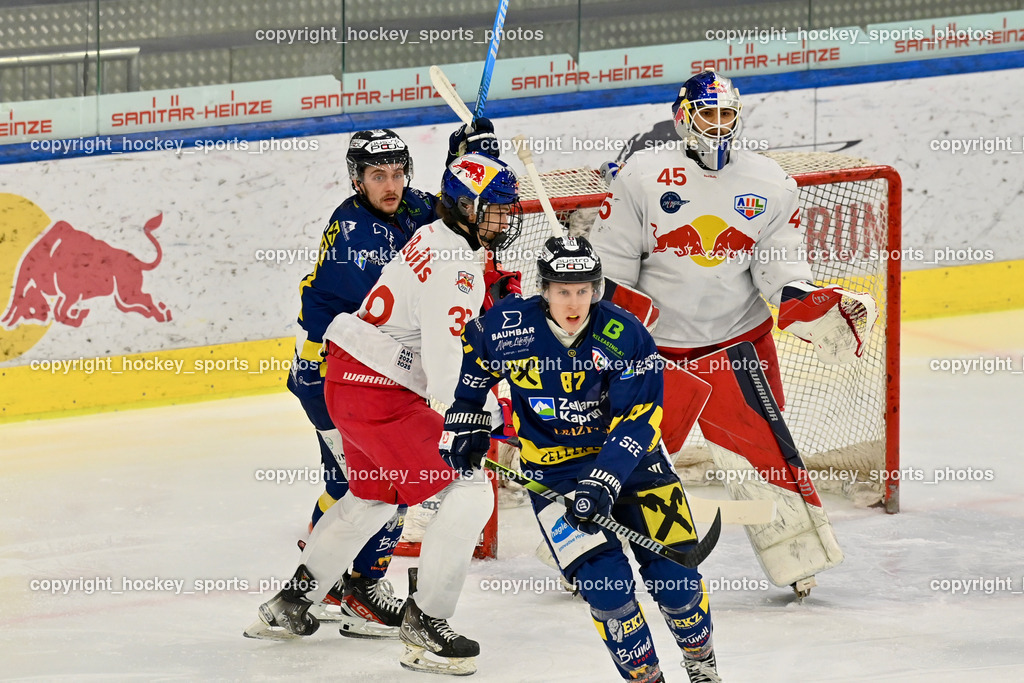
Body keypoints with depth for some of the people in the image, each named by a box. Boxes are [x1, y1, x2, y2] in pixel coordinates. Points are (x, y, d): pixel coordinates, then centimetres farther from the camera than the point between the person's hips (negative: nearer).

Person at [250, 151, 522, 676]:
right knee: (467, 494, -13)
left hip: (346, 377, 11)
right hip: (379, 396, -11)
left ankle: (291, 602, 41)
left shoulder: (432, 239, 10)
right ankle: (425, 624, -8)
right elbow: (444, 357, -29)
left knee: (372, 498, 29)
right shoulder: (453, 267, -22)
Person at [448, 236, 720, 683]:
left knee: (674, 574, -4)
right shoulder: (506, 328, -14)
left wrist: (601, 483, -32)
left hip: (629, 458, 0)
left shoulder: (625, 337, -18)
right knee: (604, 580, -16)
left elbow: (637, 422, -22)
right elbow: (472, 358, 10)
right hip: (553, 470, 0)